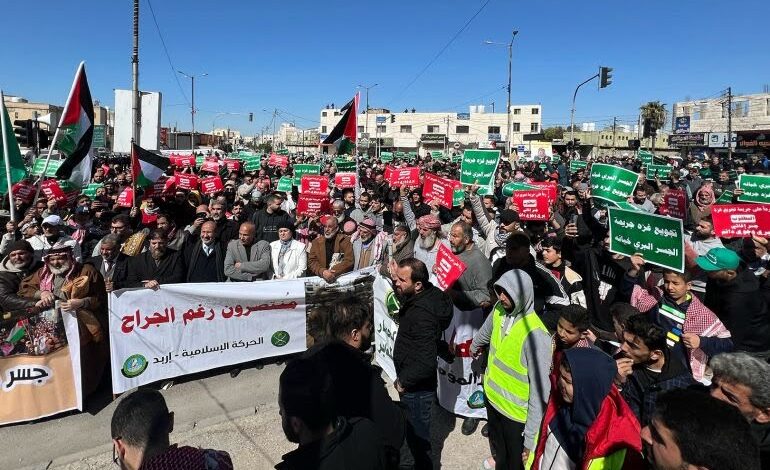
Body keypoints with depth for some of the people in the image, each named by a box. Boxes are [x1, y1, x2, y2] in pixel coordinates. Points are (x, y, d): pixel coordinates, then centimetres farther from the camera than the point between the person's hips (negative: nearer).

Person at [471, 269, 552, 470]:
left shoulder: (535, 335, -31)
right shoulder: (499, 310, -10)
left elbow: (540, 391, -28)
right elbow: (485, 332, 15)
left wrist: (530, 439, -26)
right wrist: (474, 346, 35)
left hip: (517, 414, -6)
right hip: (492, 398, 6)